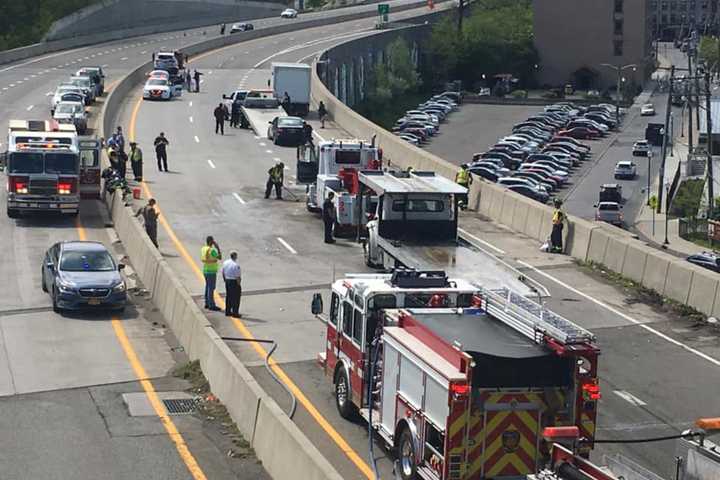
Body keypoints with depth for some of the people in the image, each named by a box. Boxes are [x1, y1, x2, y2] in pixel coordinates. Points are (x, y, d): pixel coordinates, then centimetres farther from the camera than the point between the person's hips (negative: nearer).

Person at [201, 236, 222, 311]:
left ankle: (207, 303, 23)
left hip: (205, 270, 9)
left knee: (208, 287, 16)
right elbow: (220, 258, -15)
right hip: (211, 272, -9)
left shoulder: (203, 249, 5)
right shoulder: (212, 250, -22)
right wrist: (218, 248, -14)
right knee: (211, 288, -4)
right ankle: (211, 305, -1)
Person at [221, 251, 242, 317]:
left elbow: (223, 273, 12)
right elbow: (238, 277, -20)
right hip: (234, 282, -8)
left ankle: (227, 312, 25)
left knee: (228, 296, 17)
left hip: (227, 281, 8)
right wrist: (239, 285, -11)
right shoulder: (236, 265, -21)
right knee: (236, 297, 2)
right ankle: (235, 313, 5)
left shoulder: (225, 263, 2)